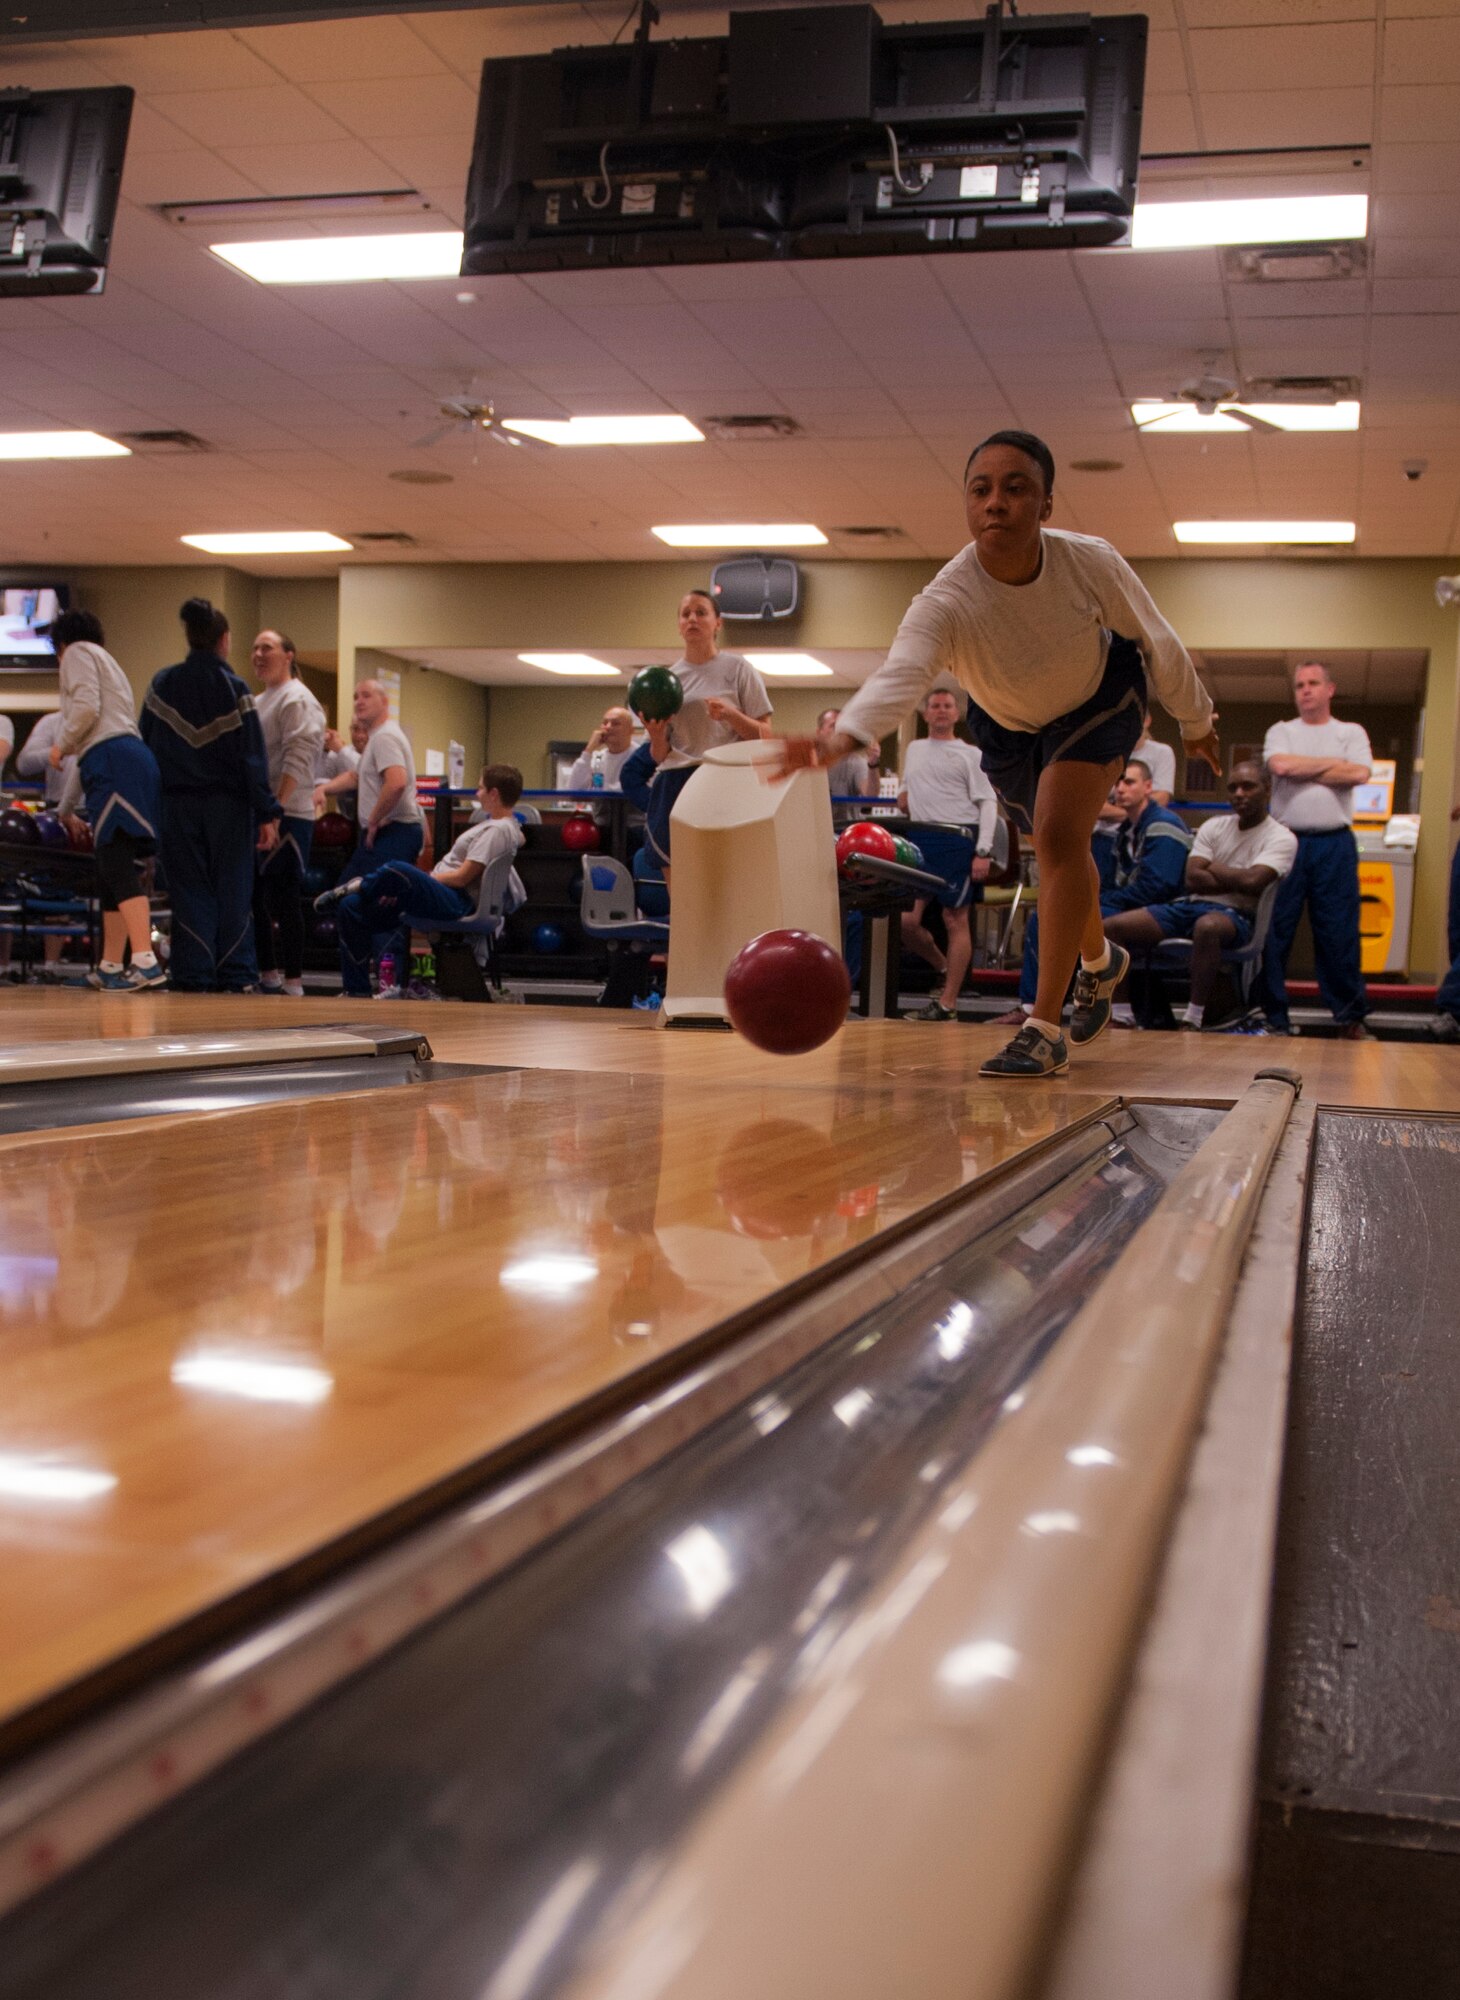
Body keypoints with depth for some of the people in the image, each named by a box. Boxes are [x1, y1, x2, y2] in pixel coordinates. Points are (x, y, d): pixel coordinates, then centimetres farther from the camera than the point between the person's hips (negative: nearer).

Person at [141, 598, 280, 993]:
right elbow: (252, 754, -8)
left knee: (190, 890, 5)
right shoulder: (233, 687, -6)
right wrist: (267, 814, -7)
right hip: (228, 804, -2)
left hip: (177, 804, 2)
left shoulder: (162, 683, 4)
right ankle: (235, 975, 2)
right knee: (232, 891, 4)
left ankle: (194, 975, 1)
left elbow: (146, 744, 6)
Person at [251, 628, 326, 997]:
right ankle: (268, 974, 20)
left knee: (285, 901, -8)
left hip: (287, 815, -10)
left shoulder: (296, 700, -8)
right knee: (256, 897, 12)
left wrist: (277, 807, -24)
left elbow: (297, 760, -17)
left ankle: (293, 982, -5)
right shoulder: (260, 701, 22)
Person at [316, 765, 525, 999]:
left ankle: (359, 886, -3)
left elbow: (461, 878, -17)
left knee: (395, 871, -38)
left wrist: (413, 880, -6)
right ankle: (358, 992, 2)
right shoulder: (503, 826, 18)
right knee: (352, 908, 4)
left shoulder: (497, 830, -11)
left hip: (457, 904, -11)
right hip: (446, 899, 11)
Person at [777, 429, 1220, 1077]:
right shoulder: (946, 602, -38)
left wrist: (1194, 720, 1)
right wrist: (842, 737, -79)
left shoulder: (1091, 562, -32)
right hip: (1009, 725, 2)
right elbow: (899, 674, -57)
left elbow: (1157, 641, -14)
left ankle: (1044, 1029, -19)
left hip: (1099, 698, -2)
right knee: (1058, 851, 18)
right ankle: (1099, 960, 52)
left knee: (1059, 835, -24)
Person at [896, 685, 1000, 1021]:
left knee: (955, 920, -5)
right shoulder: (914, 749, 19)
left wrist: (983, 852, -13)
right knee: (907, 920, 0)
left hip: (957, 840, -5)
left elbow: (988, 804, -3)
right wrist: (904, 796, 9)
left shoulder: (970, 754, 3)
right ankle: (946, 970, 24)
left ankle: (948, 1002, -3)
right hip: (920, 839, 6)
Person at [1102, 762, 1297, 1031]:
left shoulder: (1281, 839, 0)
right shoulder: (1214, 826, 15)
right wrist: (1237, 881, -8)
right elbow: (1193, 880, 2)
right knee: (1112, 927, -12)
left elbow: (1252, 882, -18)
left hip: (1236, 916, -6)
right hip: (1190, 906, 6)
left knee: (1208, 926, -43)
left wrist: (1213, 868, -1)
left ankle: (1194, 1020, -37)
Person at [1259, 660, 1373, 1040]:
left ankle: (1350, 1017, 5)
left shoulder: (1351, 733, 13)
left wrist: (1301, 770, -3)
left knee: (1340, 932, -1)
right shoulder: (1281, 732, 13)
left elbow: (1360, 774, -6)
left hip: (1335, 844, 0)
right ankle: (1273, 1015, 5)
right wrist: (1332, 763, -1)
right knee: (1275, 930, -2)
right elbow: (1279, 766, -9)